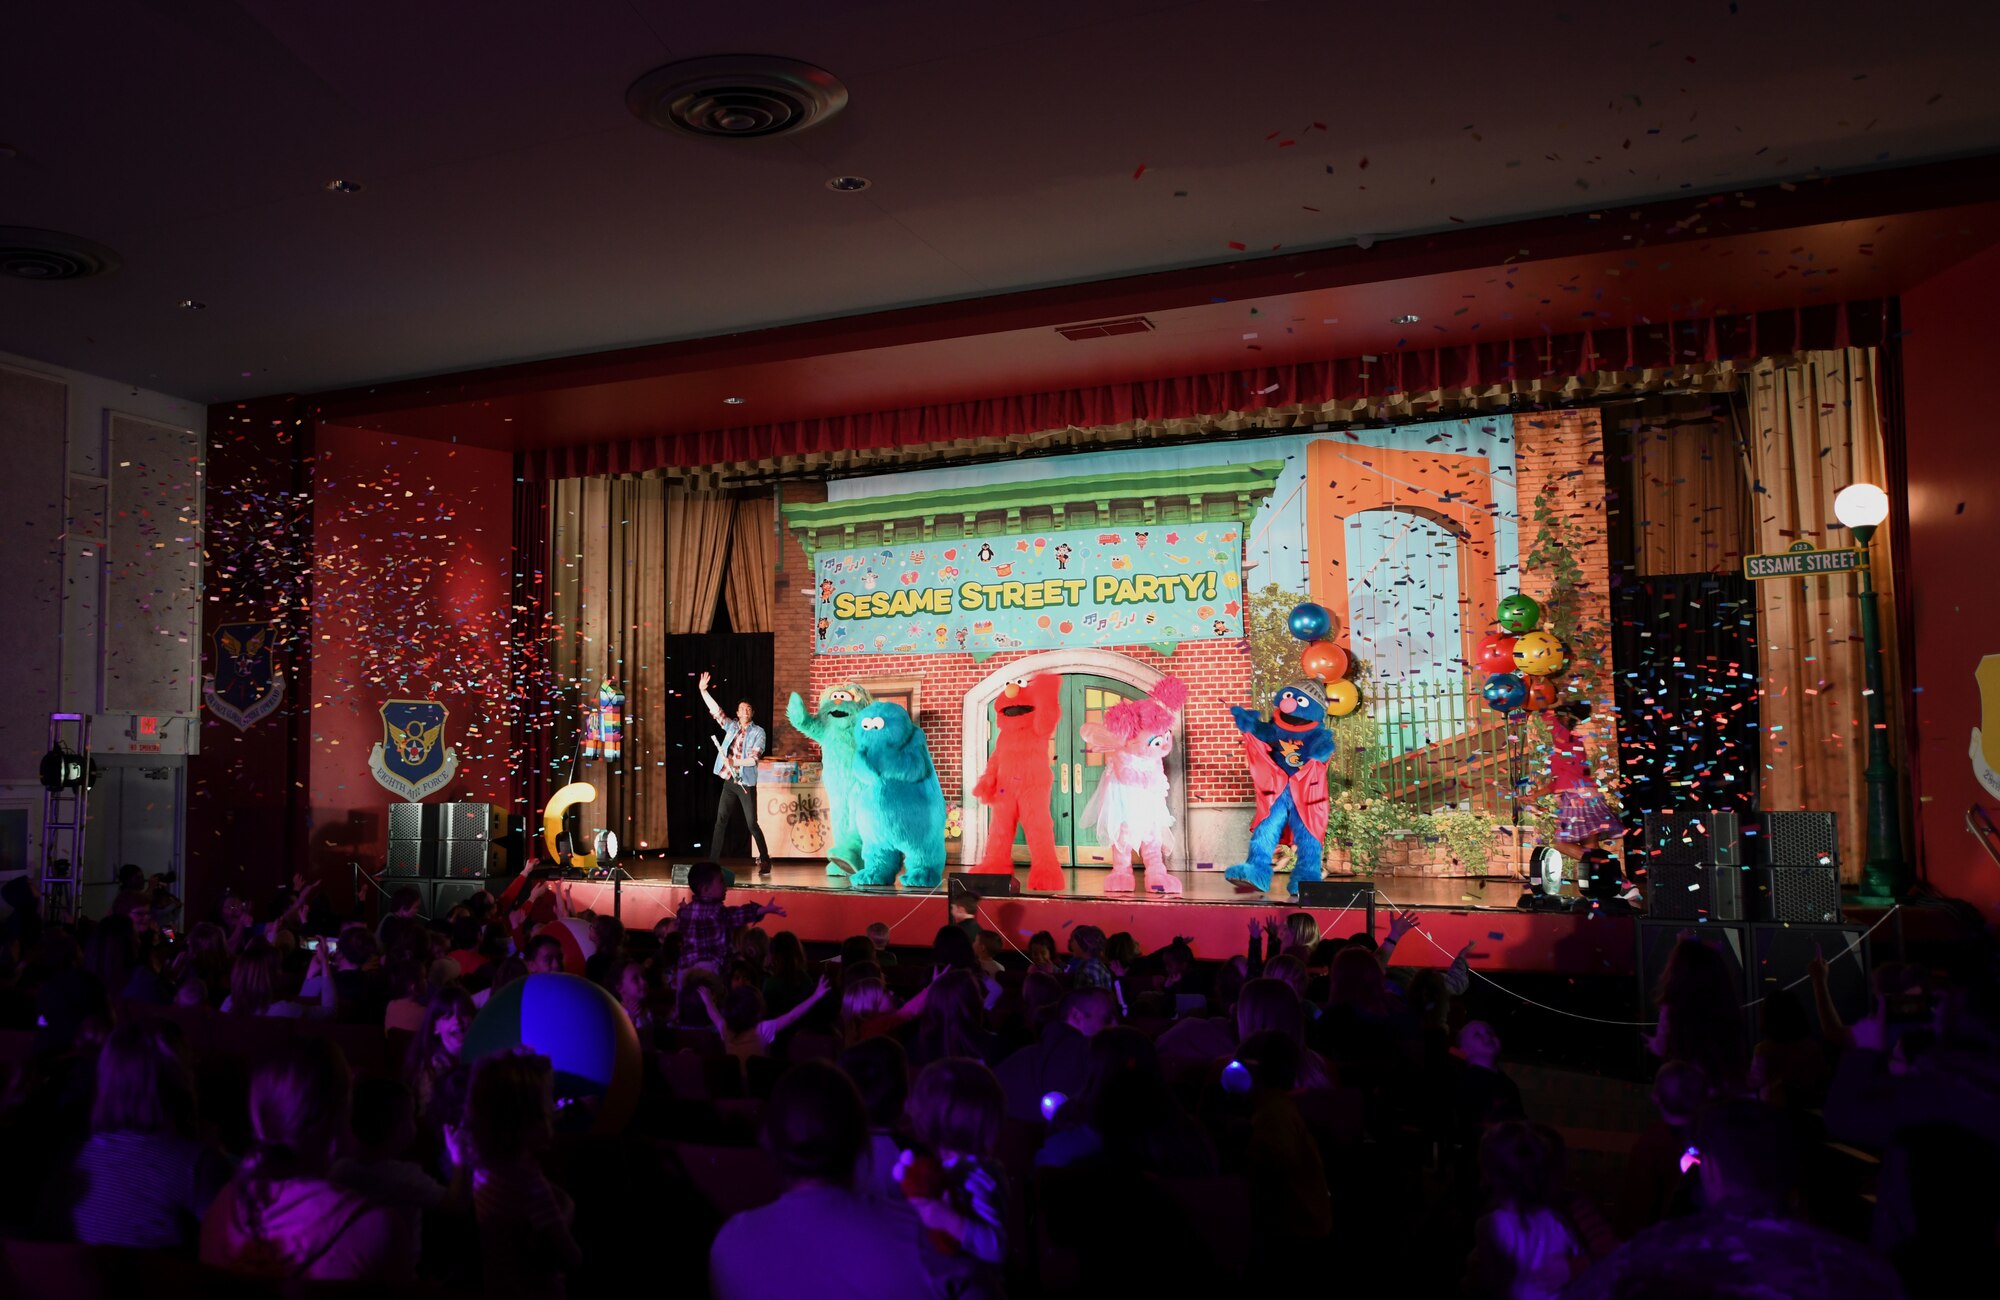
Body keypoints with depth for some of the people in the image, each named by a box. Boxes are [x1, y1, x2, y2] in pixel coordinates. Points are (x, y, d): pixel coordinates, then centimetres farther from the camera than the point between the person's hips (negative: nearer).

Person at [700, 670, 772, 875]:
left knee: (752, 824, -3)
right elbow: (715, 710, 5)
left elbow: (754, 758, -13)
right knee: (721, 821, 3)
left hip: (746, 783, -4)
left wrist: (734, 762, -20)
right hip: (729, 782, 4)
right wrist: (703, 690, -2)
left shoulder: (758, 732, -3)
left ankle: (765, 861, 6)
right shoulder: (731, 726, 9)